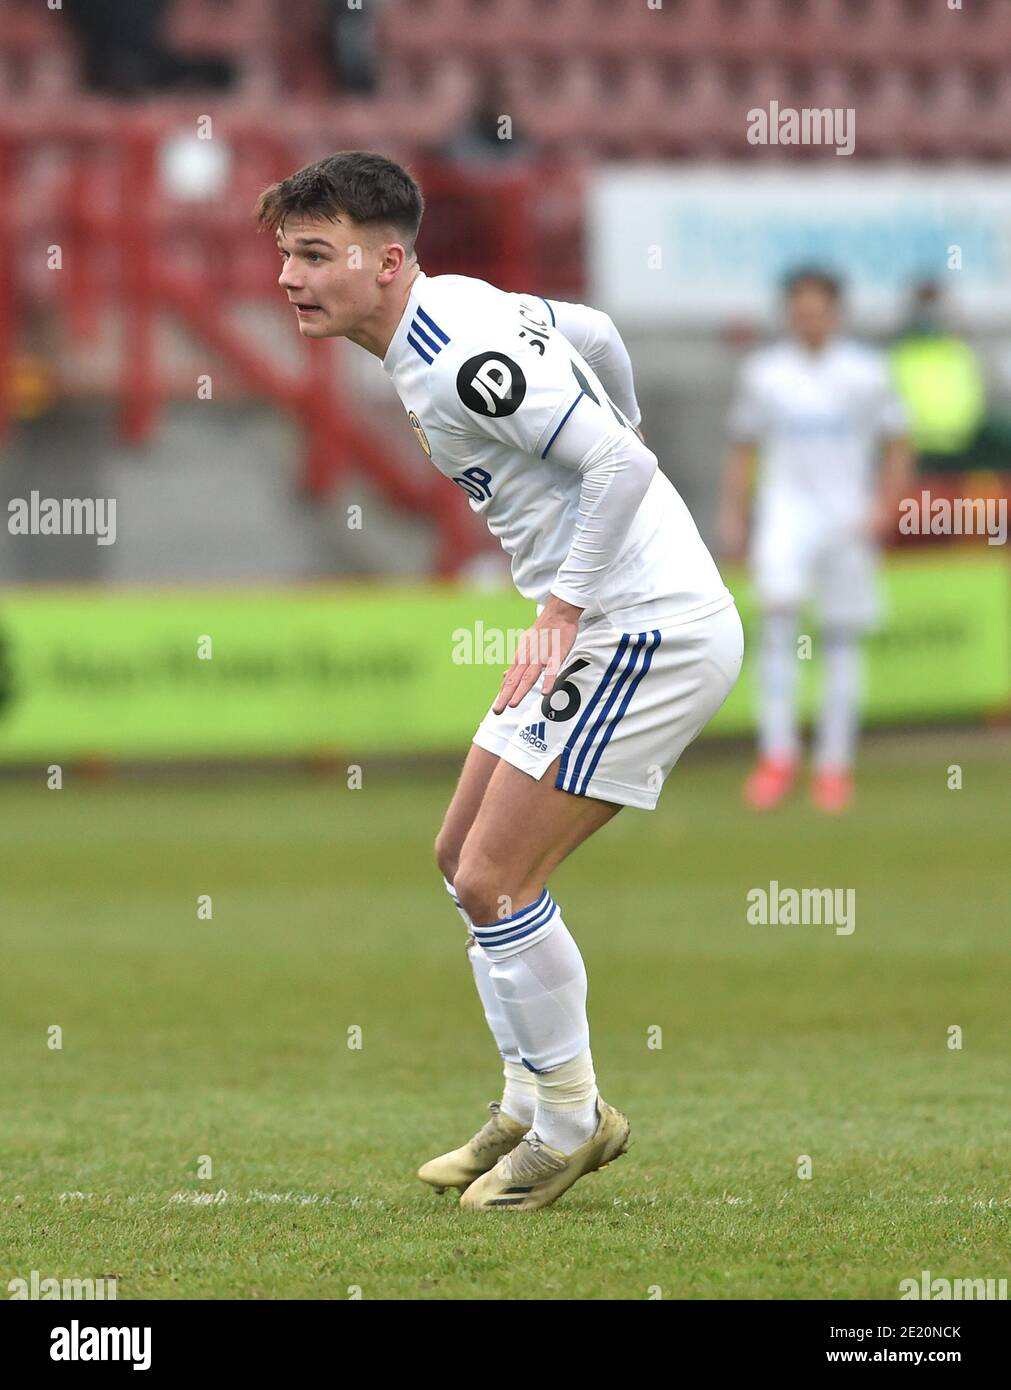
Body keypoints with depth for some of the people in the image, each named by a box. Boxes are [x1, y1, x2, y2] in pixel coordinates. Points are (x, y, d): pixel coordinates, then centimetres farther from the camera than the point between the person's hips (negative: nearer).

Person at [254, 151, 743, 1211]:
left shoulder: (459, 360, -22)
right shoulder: (454, 310, 8)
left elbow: (621, 466, -25)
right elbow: (596, 336, 25)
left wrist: (562, 612, -21)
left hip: (652, 633, -11)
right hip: (607, 624, 11)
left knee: (493, 883, -9)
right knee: (464, 858, 15)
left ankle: (571, 1122, 7)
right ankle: (533, 1105, 24)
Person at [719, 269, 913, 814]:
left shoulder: (867, 372, 3)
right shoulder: (763, 372, 6)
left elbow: (897, 447, 7)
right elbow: (742, 451, 13)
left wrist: (884, 507, -6)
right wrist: (732, 516, 6)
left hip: (849, 518, 1)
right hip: (785, 509, -1)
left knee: (842, 639, 2)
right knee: (778, 610, -23)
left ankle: (834, 766, 9)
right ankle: (777, 754, -23)